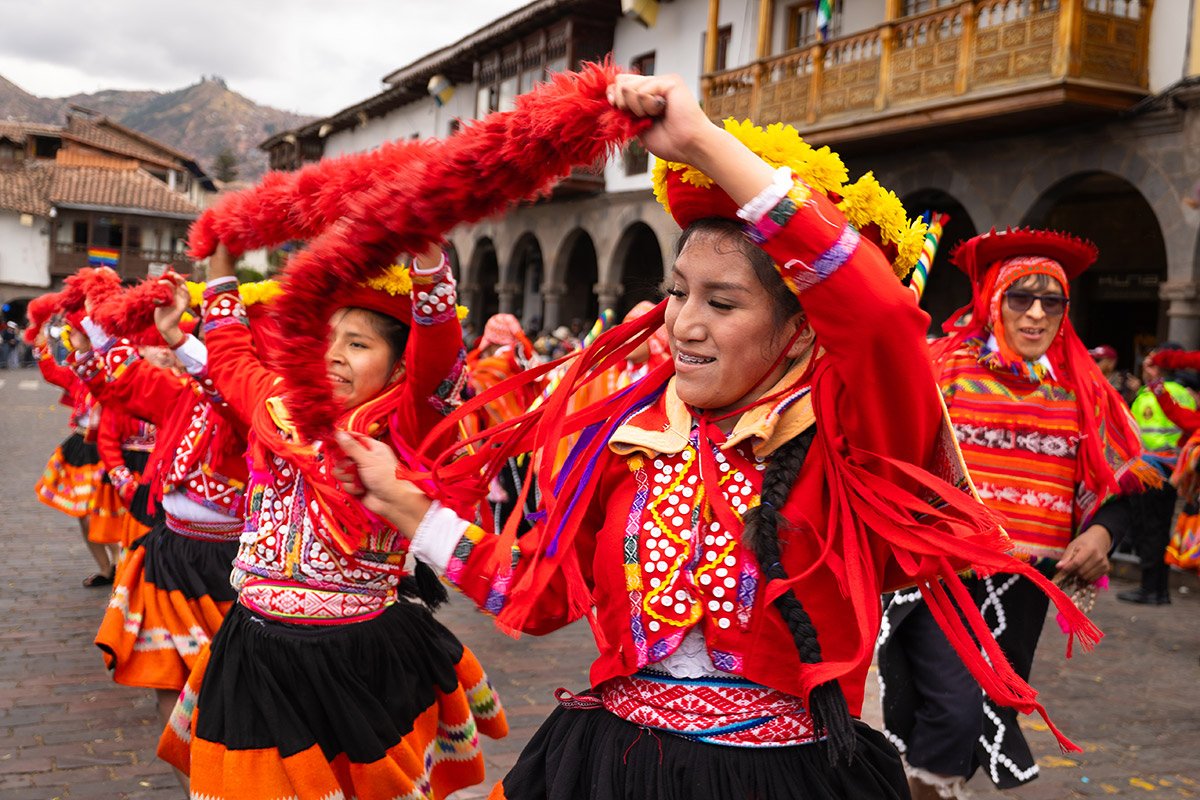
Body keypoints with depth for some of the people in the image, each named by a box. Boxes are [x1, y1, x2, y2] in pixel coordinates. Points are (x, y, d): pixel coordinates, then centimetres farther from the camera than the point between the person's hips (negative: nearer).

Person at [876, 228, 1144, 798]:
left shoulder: (1082, 390, 8)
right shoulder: (945, 368, -3)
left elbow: (1112, 484, 12)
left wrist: (1101, 532, -7)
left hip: (1026, 580, 5)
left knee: (996, 705, 15)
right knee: (952, 711, -15)